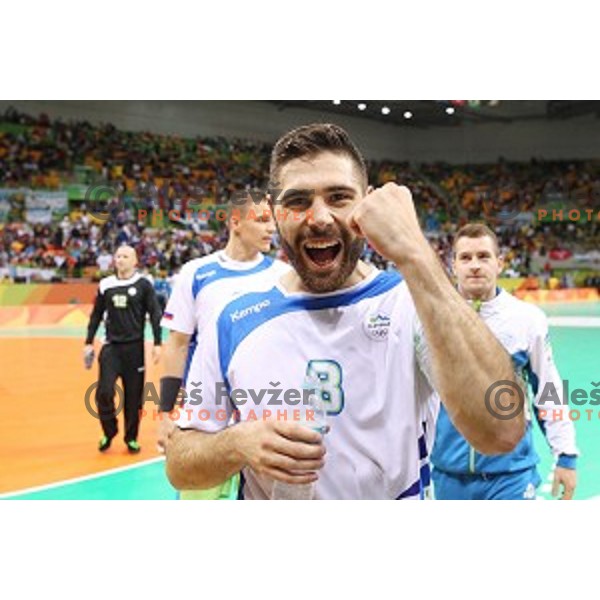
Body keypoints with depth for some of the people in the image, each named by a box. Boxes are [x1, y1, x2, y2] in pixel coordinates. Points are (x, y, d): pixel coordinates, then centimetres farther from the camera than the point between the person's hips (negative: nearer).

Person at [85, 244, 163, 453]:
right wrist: (89, 342, 10)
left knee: (134, 396, 4)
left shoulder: (143, 285, -2)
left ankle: (131, 438, 19)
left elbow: (155, 314, -2)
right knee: (104, 392, -9)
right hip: (111, 347, 2)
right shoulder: (106, 285, 6)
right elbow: (97, 315, 13)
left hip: (134, 348, -2)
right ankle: (109, 432, 13)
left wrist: (157, 343, -8)